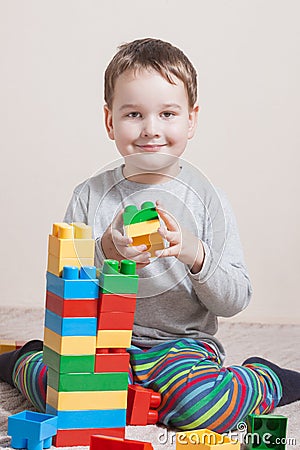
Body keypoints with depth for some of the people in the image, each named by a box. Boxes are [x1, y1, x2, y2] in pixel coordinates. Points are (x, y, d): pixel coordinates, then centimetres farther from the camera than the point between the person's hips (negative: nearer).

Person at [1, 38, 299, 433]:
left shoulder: (206, 199, -1)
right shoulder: (90, 196, 3)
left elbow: (235, 301, -2)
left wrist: (197, 256, -21)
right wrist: (105, 253, -18)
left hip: (181, 342, -1)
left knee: (200, 405, -33)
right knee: (56, 385, -29)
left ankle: (265, 381, 2)